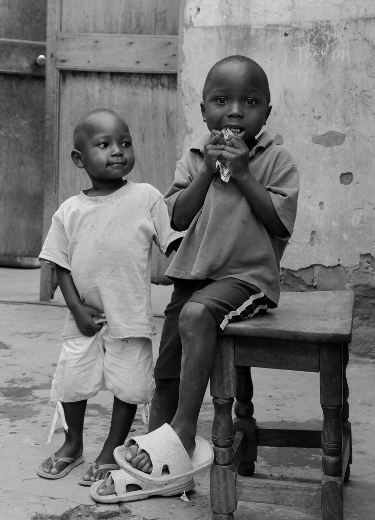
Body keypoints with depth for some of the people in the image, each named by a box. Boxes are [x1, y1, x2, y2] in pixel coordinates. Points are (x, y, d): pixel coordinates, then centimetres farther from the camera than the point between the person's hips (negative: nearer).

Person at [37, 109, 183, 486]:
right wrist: (78, 307, -7)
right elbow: (61, 265, 3)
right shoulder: (69, 210, 0)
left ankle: (111, 453, 26)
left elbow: (174, 245, -3)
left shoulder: (146, 197, -5)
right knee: (71, 381, 9)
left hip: (131, 317, -2)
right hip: (85, 318, 2)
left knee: (128, 387, 4)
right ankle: (73, 445, 35)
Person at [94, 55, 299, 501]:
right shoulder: (195, 158, 7)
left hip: (248, 274, -5)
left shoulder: (276, 160, -3)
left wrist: (242, 173, -17)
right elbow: (178, 217, -2)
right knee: (167, 370, 6)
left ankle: (182, 433, -28)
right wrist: (208, 169, -12)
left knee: (197, 312, -35)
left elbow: (280, 222, -13)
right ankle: (157, 466, 20)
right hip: (194, 273, 5)